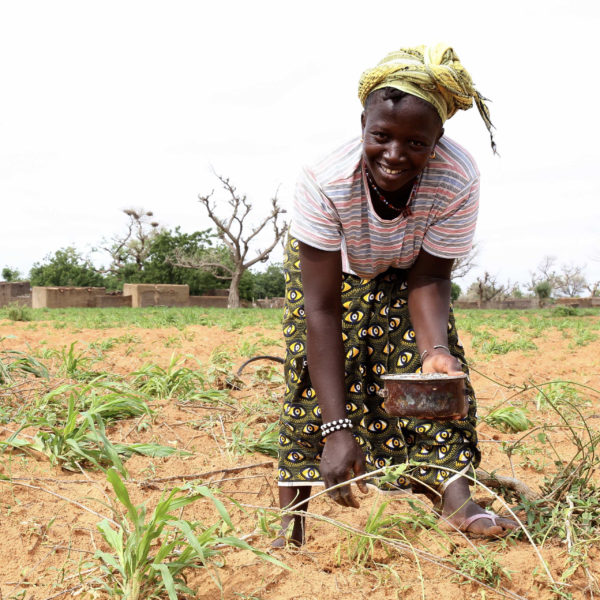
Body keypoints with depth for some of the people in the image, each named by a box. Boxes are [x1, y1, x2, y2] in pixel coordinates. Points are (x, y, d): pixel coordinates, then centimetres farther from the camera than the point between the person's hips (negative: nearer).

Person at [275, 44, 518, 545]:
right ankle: (290, 529, -10)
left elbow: (428, 279, -23)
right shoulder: (324, 182, -41)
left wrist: (437, 351, -45)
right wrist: (337, 428, -44)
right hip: (328, 268, -2)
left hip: (403, 271, 2)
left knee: (423, 365, -18)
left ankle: (454, 499, -16)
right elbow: (322, 308, -39)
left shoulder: (459, 181, -36)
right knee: (316, 376, -14)